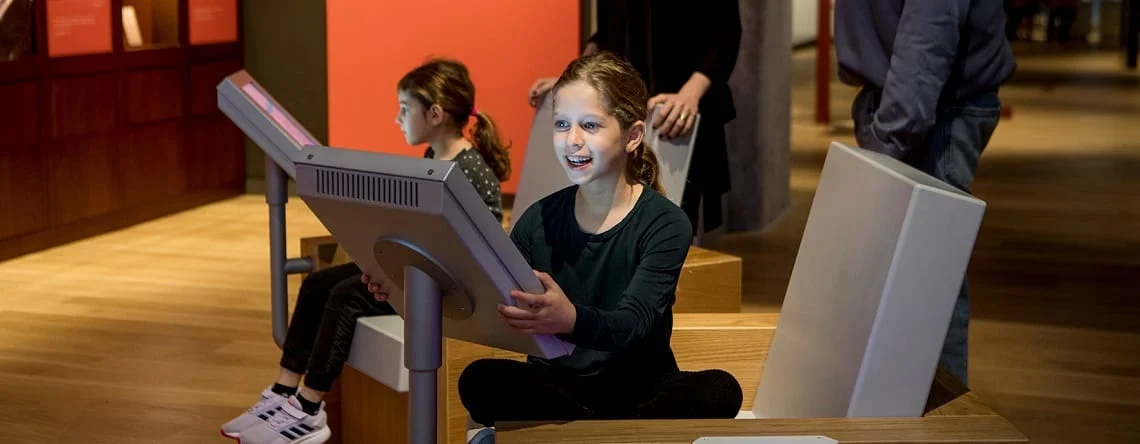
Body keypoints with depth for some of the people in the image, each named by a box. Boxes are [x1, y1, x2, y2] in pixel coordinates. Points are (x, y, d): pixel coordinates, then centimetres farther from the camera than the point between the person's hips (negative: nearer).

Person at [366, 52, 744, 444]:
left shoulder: (665, 224, -9)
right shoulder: (539, 220, 3)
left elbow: (634, 324, -24)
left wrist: (572, 320, -47)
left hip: (639, 389, -2)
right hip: (556, 385, 2)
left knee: (719, 391, -32)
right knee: (480, 380, -27)